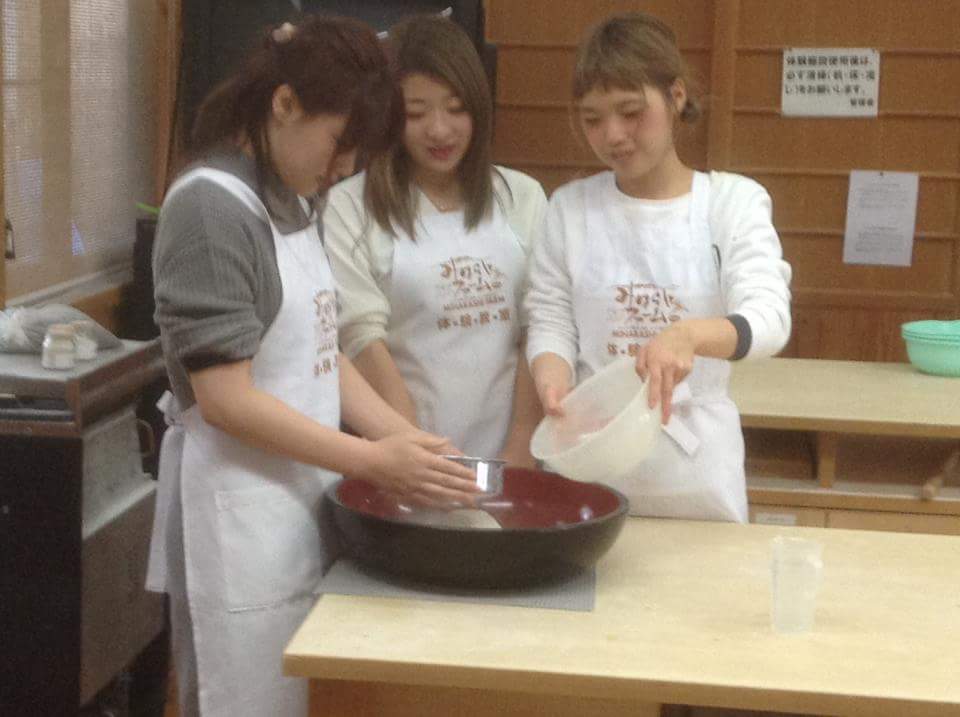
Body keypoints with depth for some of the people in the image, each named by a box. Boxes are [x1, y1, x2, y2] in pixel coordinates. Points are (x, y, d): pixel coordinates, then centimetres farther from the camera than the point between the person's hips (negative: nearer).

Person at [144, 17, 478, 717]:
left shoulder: (295, 203, 10)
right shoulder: (211, 206, -16)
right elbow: (225, 398, -20)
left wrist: (407, 440, -1)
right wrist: (372, 461, -19)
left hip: (302, 504, 8)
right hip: (240, 516, -8)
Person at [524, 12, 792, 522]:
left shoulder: (733, 202, -3)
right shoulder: (569, 207, 3)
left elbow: (768, 318, -16)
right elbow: (550, 322, 0)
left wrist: (690, 334, -36)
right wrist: (553, 386, -22)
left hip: (694, 467, -1)